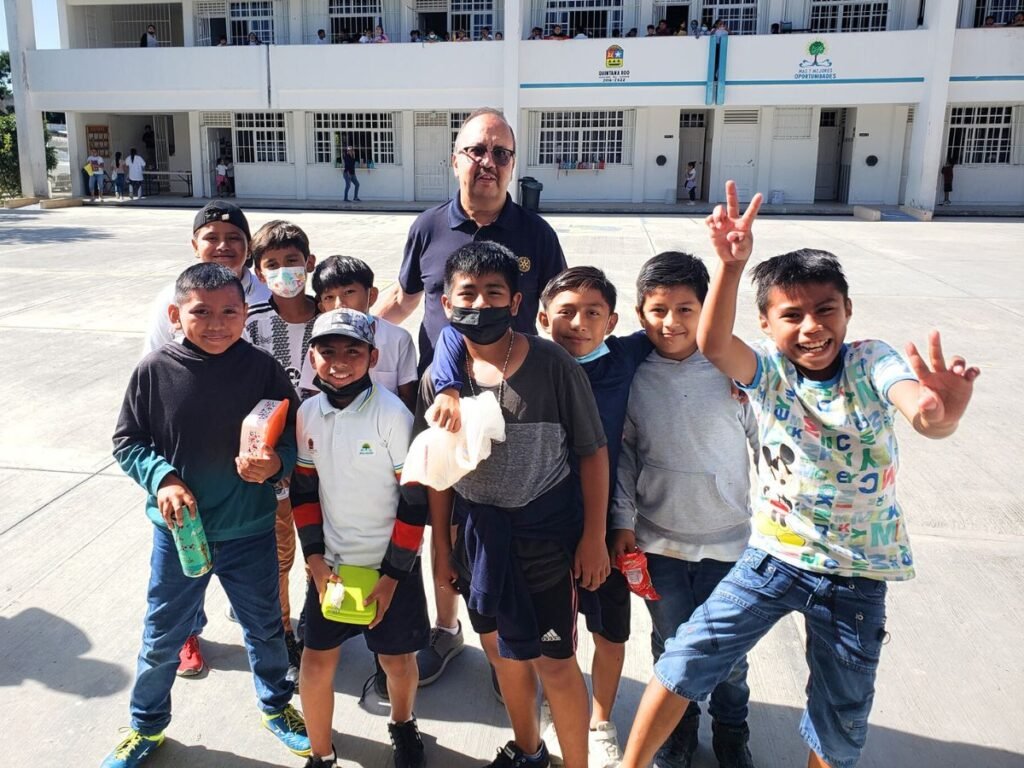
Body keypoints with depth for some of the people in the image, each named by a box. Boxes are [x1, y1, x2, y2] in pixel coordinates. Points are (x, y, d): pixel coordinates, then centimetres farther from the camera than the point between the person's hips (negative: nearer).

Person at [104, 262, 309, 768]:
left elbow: (294, 439, -4)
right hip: (178, 531, 0)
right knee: (162, 637, 17)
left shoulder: (262, 370, -11)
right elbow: (127, 442, -2)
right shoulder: (154, 371, -11)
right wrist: (162, 478, -19)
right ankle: (146, 726, 43)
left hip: (250, 532, 0)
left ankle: (276, 706, 47)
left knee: (265, 628, 20)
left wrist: (277, 463, -25)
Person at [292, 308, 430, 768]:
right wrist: (316, 560, -1)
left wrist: (392, 575, -12)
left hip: (391, 564, -3)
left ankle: (403, 725, 42)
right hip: (331, 563, 4)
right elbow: (304, 490, 7)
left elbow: (415, 502, -14)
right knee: (317, 659, 7)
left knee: (397, 659, 11)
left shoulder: (393, 415, -18)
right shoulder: (308, 414, -3)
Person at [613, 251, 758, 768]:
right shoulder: (633, 377, -6)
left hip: (729, 539, -1)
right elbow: (623, 451, 2)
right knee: (672, 647, 18)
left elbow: (766, 444, -1)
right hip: (658, 542, 1)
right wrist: (623, 520, -1)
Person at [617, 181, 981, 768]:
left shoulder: (871, 363, -13)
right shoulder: (768, 371, -10)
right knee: (687, 659, -5)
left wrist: (942, 412, -58)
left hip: (858, 576, 0)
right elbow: (713, 344, -32)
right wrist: (731, 264, -48)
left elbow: (925, 416, -33)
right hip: (773, 558, 0)